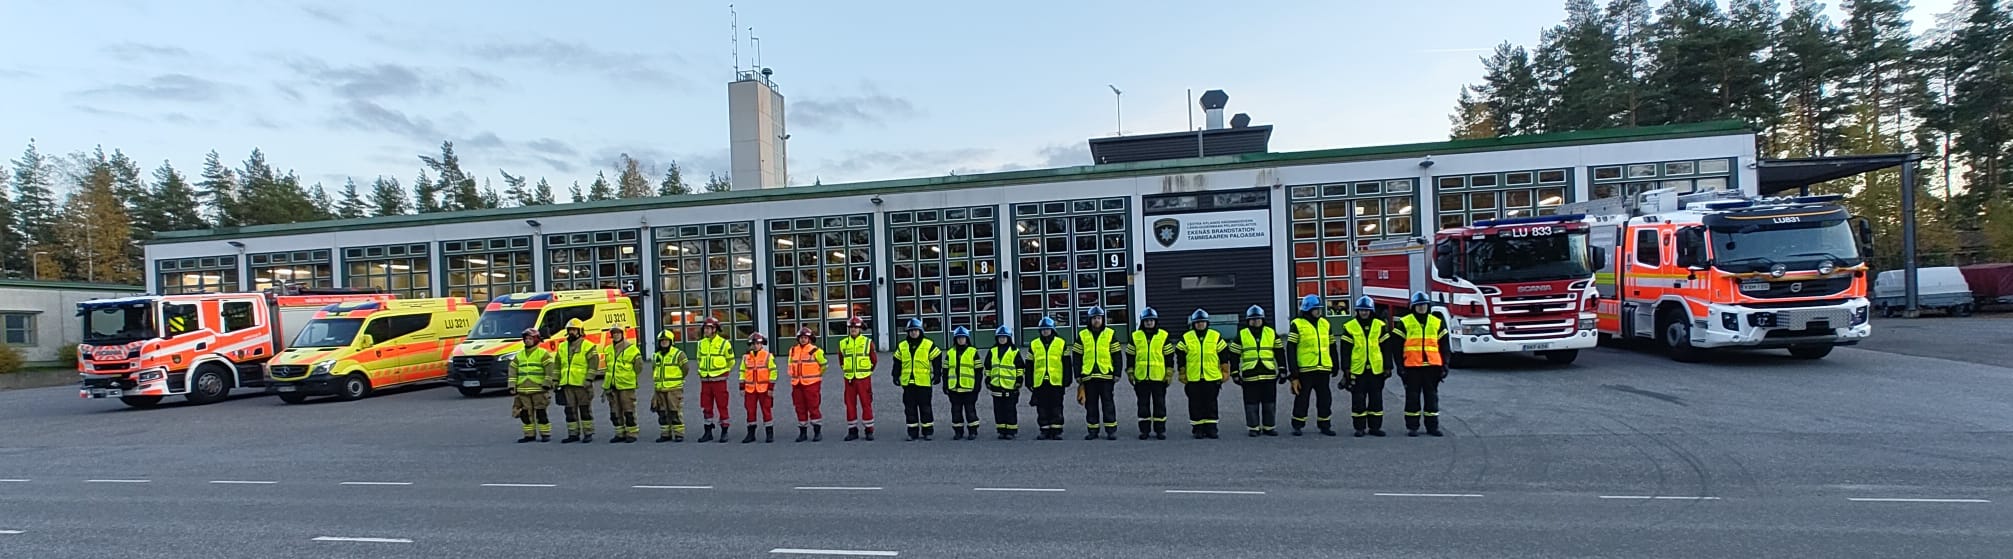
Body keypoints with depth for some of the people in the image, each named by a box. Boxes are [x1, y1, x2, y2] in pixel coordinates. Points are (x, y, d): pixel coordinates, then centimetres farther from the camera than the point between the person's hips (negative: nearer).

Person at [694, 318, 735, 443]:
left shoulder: (724, 343, -7)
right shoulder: (701, 343, 7)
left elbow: (731, 361, 4)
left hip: (719, 380, -5)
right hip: (705, 380, 5)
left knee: (722, 406, -1)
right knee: (706, 407, 8)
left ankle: (724, 432, 7)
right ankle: (708, 432, 17)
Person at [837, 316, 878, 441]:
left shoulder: (868, 342, -1)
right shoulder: (843, 343, 7)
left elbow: (874, 360, 5)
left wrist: (867, 370, 8)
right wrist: (846, 370, 13)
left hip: (864, 378, -3)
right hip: (849, 379, 3)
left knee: (866, 404, -2)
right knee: (850, 404, 5)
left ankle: (869, 430, 5)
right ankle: (852, 430, 14)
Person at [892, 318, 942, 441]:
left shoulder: (929, 345, 1)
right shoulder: (901, 346, 10)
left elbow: (936, 359, 3)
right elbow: (897, 362, 16)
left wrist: (937, 374, -2)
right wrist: (896, 375, 9)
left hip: (924, 382, -3)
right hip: (907, 382, 3)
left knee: (925, 408, 1)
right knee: (910, 408, 5)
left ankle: (927, 432, 10)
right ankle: (912, 432, 13)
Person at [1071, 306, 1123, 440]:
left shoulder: (1111, 334, 5)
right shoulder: (1082, 335, 7)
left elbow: (1117, 356, 5)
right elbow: (1077, 357, 8)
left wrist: (1117, 374, -1)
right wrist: (1078, 375, 4)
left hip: (1106, 375, -1)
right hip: (1088, 375, 2)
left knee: (1108, 403, 1)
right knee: (1091, 405, 7)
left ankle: (1111, 430, 7)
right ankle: (1092, 431, 15)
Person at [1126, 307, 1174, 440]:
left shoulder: (1163, 336, 3)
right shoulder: (1135, 336, 6)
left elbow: (1169, 355, 5)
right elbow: (1130, 355, 9)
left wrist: (1169, 374, 0)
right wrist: (1130, 373, 5)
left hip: (1159, 376, -1)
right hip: (1141, 377, 1)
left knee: (1159, 404, 5)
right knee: (1143, 404, 6)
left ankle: (1160, 429, 13)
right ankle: (1144, 430, 13)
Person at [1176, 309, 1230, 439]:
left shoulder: (1216, 336, 4)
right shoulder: (1186, 338, 3)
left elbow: (1224, 354, 8)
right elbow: (1180, 356, 7)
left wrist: (1224, 373, 6)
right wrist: (1183, 375, 5)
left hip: (1212, 377, 0)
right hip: (1193, 378, 0)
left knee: (1211, 405, 6)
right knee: (1196, 405, 4)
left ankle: (1211, 428, 14)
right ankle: (1197, 429, 12)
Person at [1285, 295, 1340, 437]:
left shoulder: (1325, 323, 11)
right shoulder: (1297, 324, -5)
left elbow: (1332, 346, 18)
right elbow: (1290, 348, -7)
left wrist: (1334, 365, 17)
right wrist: (1293, 371, -11)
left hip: (1323, 368, 5)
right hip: (1305, 369, -5)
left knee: (1325, 398, 9)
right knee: (1302, 398, 2)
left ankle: (1324, 425, 20)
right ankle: (1297, 426, 12)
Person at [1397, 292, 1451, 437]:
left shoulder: (1437, 323, 10)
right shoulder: (1404, 323, 2)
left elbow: (1444, 346, 12)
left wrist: (1445, 365, 6)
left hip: (1432, 366, 3)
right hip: (1412, 367, -2)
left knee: (1432, 396, 8)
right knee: (1412, 397, 3)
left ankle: (1432, 426, 17)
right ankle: (1412, 427, 9)